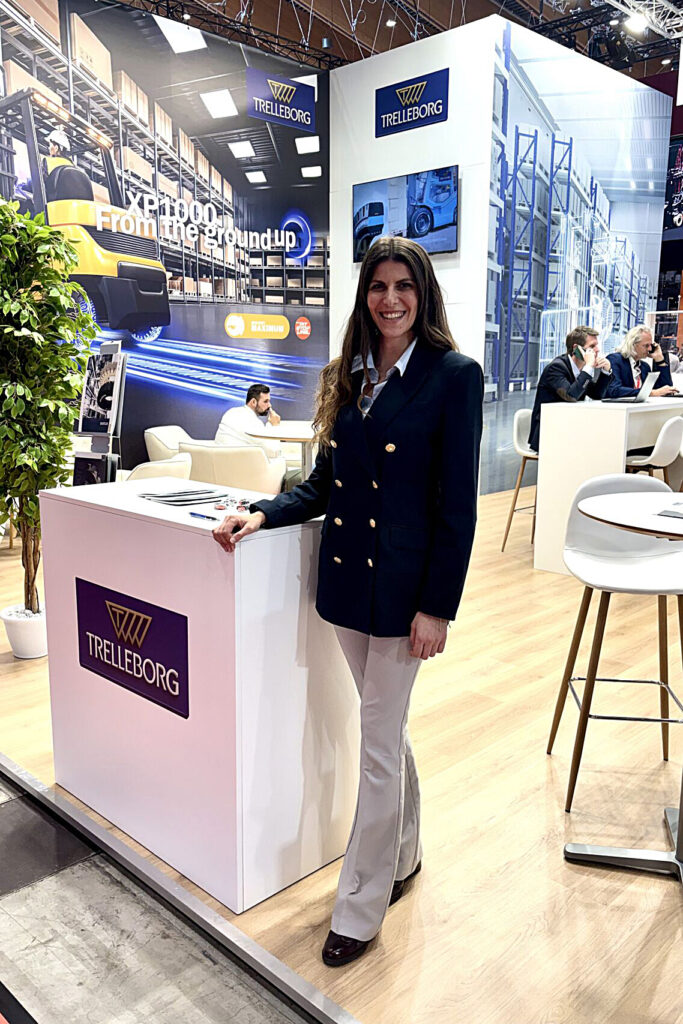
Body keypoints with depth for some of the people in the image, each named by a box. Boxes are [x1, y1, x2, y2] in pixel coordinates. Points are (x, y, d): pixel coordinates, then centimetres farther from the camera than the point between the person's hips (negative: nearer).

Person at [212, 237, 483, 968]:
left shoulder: (454, 376, -9)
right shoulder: (347, 377, 9)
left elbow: (457, 503, -11)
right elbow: (324, 484, 12)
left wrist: (438, 605, -14)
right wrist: (263, 514, -4)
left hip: (403, 585, -6)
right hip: (345, 575, 6)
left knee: (378, 742, 3)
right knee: (385, 724, 20)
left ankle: (359, 909, 21)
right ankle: (404, 854, 42)